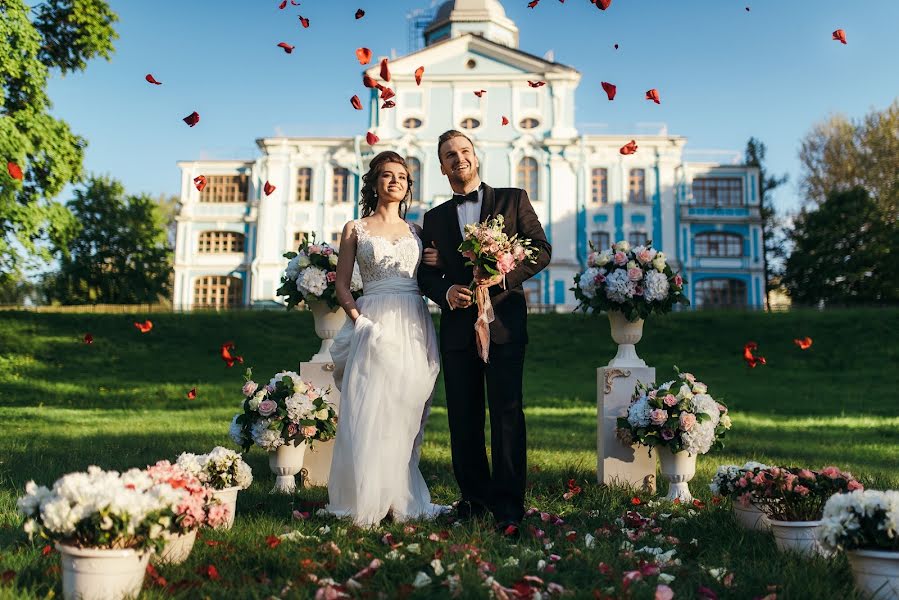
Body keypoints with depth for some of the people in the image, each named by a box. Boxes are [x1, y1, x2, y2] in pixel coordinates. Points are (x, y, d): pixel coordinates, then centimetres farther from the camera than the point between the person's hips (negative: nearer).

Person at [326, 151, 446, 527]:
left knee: (406, 414, 4)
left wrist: (437, 265, 0)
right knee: (368, 411, -7)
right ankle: (366, 500, 3)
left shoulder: (416, 231, 16)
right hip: (375, 325, -3)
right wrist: (355, 313, -9)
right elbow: (342, 283, 6)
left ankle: (401, 498, 14)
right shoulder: (355, 229, 9)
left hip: (414, 327, 3)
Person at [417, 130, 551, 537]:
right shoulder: (435, 218, 17)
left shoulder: (513, 199, 9)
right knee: (463, 418, 6)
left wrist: (504, 274, -14)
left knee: (507, 413, -8)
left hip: (503, 321, -3)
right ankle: (474, 497, 19)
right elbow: (426, 274, 15)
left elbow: (542, 250, 2)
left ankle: (508, 508, -4)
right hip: (457, 325, 3)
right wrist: (445, 291, -8)